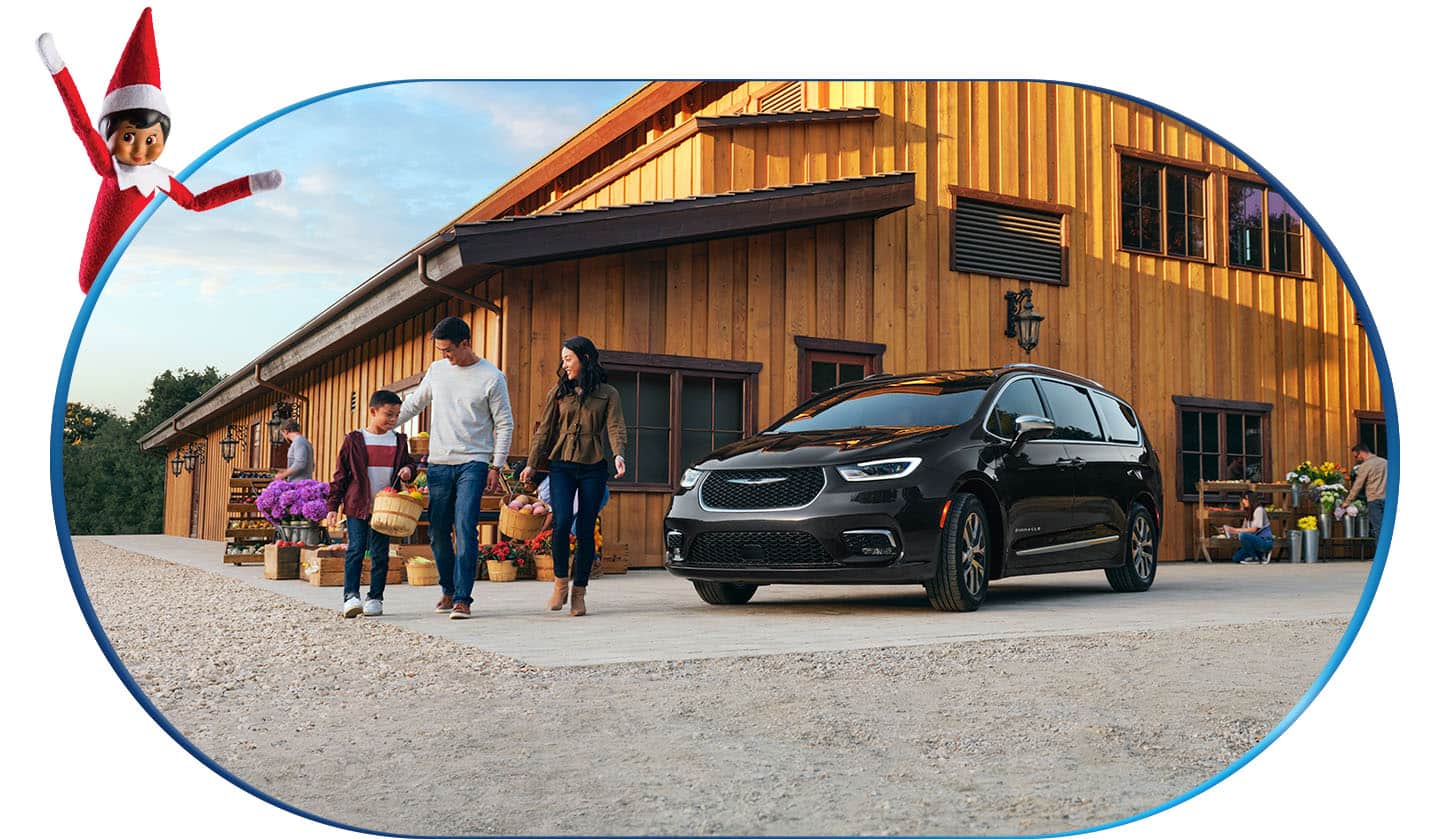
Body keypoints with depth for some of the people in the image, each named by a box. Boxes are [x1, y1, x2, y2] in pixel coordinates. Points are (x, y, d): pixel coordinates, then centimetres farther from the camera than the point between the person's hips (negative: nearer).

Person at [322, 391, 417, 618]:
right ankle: (350, 596, -8)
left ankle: (375, 598, 12)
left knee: (380, 553, 5)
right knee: (355, 549, -7)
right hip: (357, 505, -2)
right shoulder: (354, 440, 0)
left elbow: (408, 463, 20)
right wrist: (333, 506, -1)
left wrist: (408, 470, -6)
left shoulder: (399, 441, 8)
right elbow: (340, 475, 2)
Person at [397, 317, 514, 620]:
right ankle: (448, 590, 23)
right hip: (438, 464, 5)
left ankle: (463, 598, -12)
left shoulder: (492, 377, -4)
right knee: (438, 531, 7)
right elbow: (414, 403, 22)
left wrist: (496, 467, -6)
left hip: (473, 463, -5)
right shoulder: (437, 370, 9)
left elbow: (504, 424, -1)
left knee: (465, 528, -14)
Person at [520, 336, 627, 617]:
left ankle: (578, 593, 9)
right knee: (562, 521, -17)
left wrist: (619, 455, -24)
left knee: (586, 530, -1)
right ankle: (561, 583, 1)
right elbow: (544, 429, 11)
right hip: (562, 465, 1)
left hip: (593, 468, -1)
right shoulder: (558, 392, 12)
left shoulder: (607, 394, 6)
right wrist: (532, 464, 4)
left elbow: (615, 428, -6)